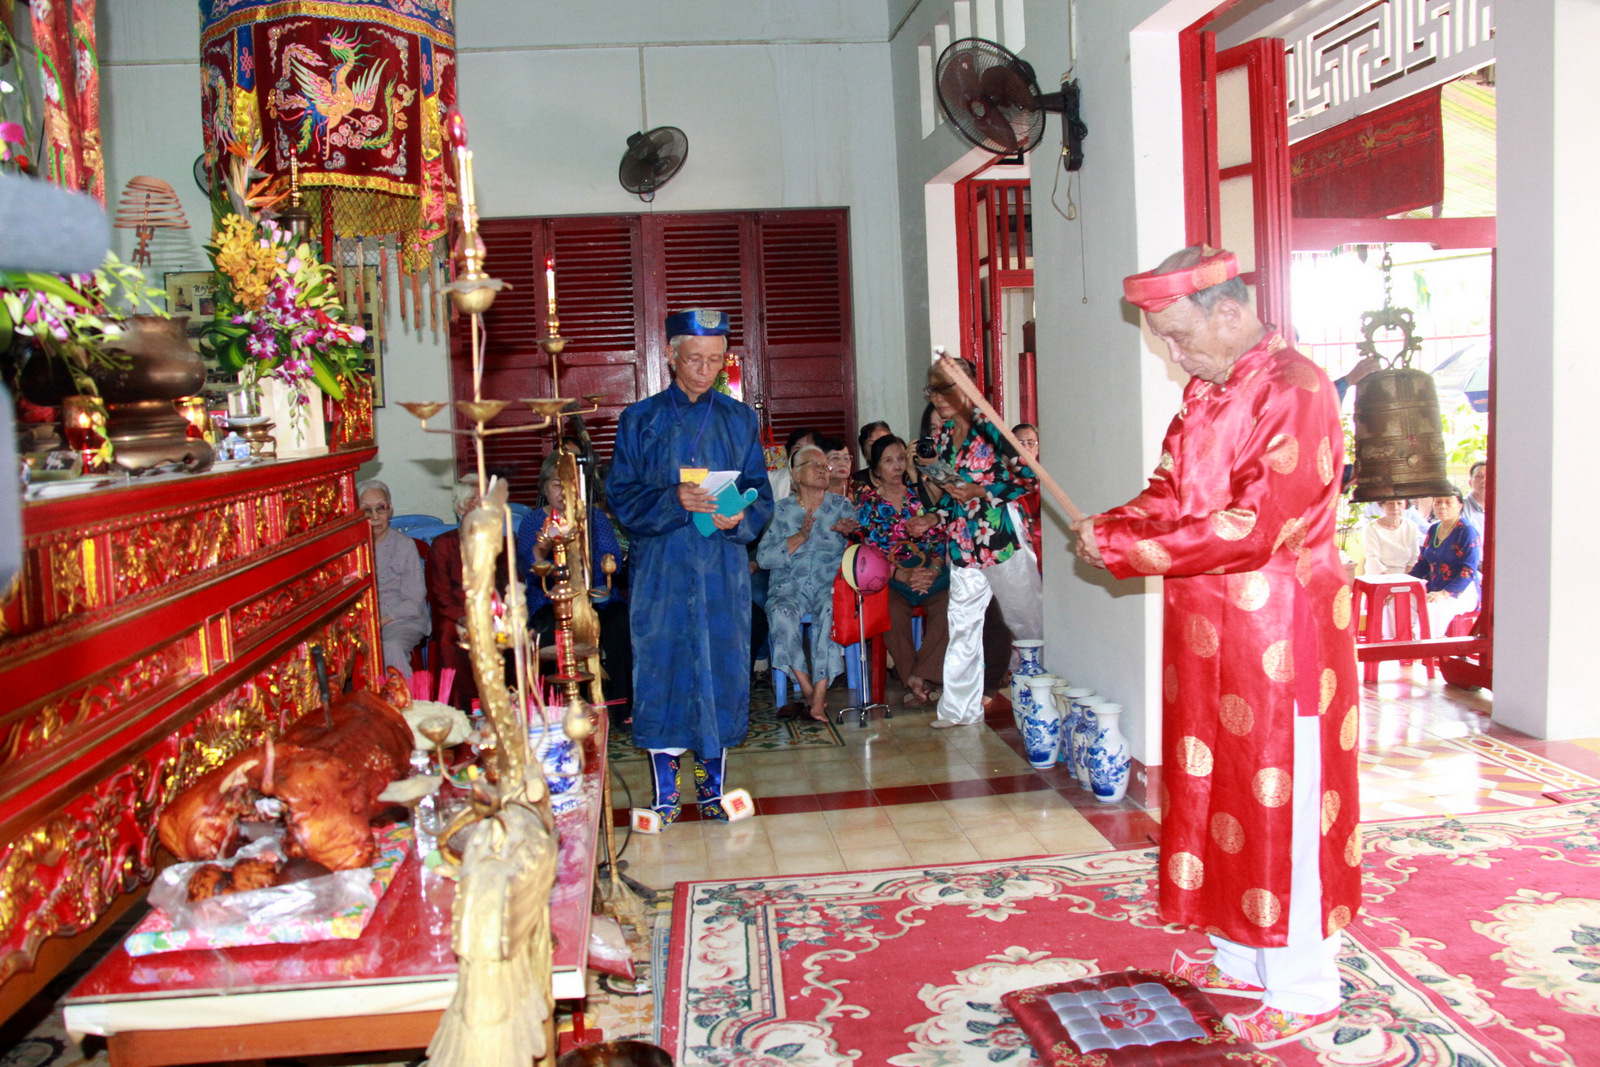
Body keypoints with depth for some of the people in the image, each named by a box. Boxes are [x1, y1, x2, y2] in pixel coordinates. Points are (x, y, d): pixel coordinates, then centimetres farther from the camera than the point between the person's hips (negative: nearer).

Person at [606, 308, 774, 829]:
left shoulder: (740, 419, 10)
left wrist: (741, 516, -14)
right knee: (661, 668, -1)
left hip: (723, 567, 2)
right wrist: (673, 501, -19)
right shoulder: (640, 420, 4)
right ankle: (666, 792, 11)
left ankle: (712, 787, 17)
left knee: (722, 665, 4)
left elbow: (760, 493, 7)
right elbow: (622, 497, -2)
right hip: (660, 567, -1)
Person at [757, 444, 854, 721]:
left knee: (831, 611, -34)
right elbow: (763, 557, -2)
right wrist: (799, 537, -11)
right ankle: (809, 692, -25)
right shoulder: (781, 510, 10)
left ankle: (818, 699, -34)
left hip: (830, 585, 0)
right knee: (781, 613, -33)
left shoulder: (842, 506, 14)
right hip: (789, 586, 0)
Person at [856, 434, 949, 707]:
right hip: (890, 576, -2)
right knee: (893, 610, -34)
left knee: (950, 604, -29)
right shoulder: (867, 503, 7)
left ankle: (920, 677, -25)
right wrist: (903, 576, -17)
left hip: (928, 570, 2)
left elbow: (938, 538, 9)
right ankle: (914, 683, -20)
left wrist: (934, 569, -12)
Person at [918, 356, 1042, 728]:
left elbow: (1026, 476, -11)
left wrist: (980, 492, -17)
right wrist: (933, 484, -1)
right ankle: (960, 707, 11)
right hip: (961, 543, 6)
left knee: (1027, 620, 5)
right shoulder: (941, 437, 12)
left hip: (1000, 538, -6)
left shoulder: (990, 428, -8)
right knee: (962, 624, 6)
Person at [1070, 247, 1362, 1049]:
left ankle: (1303, 991, 18)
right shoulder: (1206, 393, 11)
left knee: (1282, 810, 2)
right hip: (1208, 631, 9)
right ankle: (1242, 959, 33)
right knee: (1219, 794, 16)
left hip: (1276, 634, -9)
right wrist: (1114, 526, -6)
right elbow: (1170, 494, 14)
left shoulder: (1294, 391, -18)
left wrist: (1126, 550, -20)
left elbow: (1252, 527, -24)